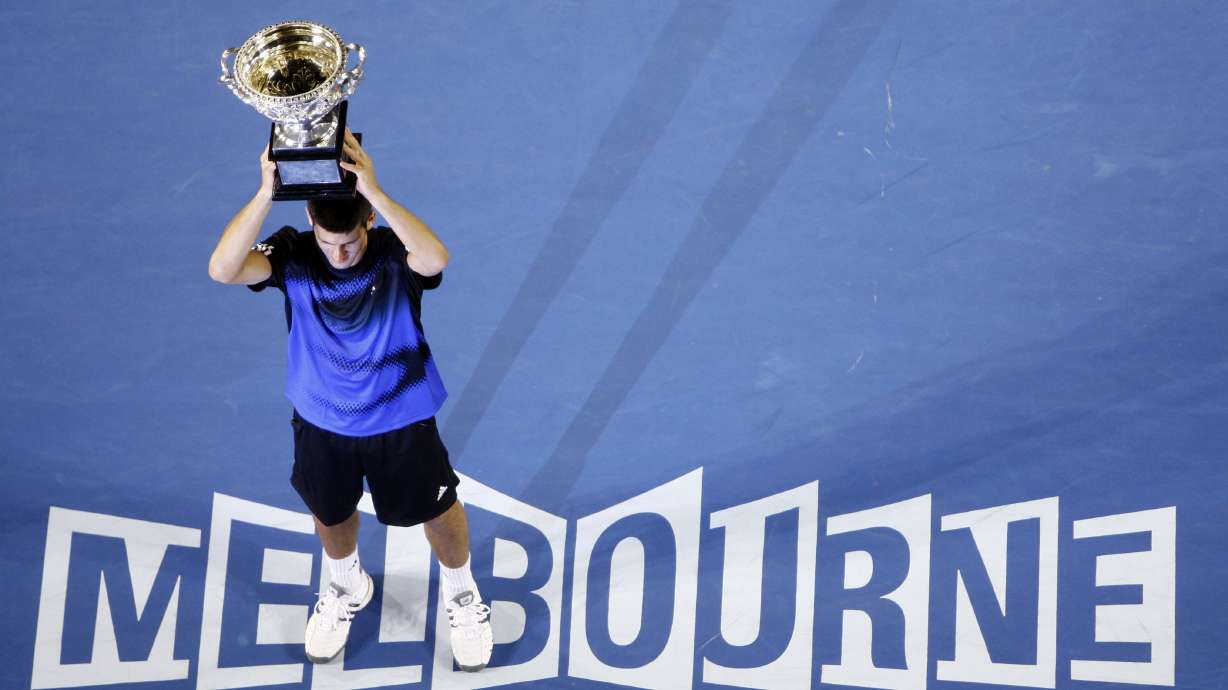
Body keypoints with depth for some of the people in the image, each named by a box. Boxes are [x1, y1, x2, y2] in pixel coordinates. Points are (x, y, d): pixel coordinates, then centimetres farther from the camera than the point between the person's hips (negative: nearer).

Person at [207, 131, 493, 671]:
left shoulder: (394, 252, -27)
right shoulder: (291, 255, -22)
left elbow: (436, 258, -51)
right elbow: (222, 270, -41)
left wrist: (375, 193, -60)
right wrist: (266, 192, -52)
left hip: (401, 421, -2)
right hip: (321, 423, 2)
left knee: (439, 513, 18)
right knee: (331, 515, 25)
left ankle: (461, 595, 50)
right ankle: (346, 589, 59)